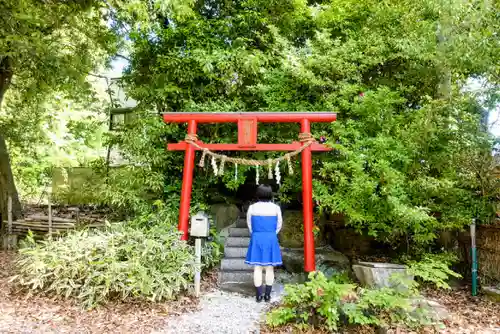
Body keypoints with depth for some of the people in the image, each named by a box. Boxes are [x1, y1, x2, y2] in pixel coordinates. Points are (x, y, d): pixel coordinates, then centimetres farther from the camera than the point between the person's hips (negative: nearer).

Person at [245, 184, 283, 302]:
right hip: (271, 239, 0)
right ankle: (267, 295, 12)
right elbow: (279, 225, 7)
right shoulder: (276, 208, -3)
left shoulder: (252, 208, -3)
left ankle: (258, 295, 9)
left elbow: (249, 225, 7)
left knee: (257, 268, 5)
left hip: (256, 239, 0)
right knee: (269, 268, 7)